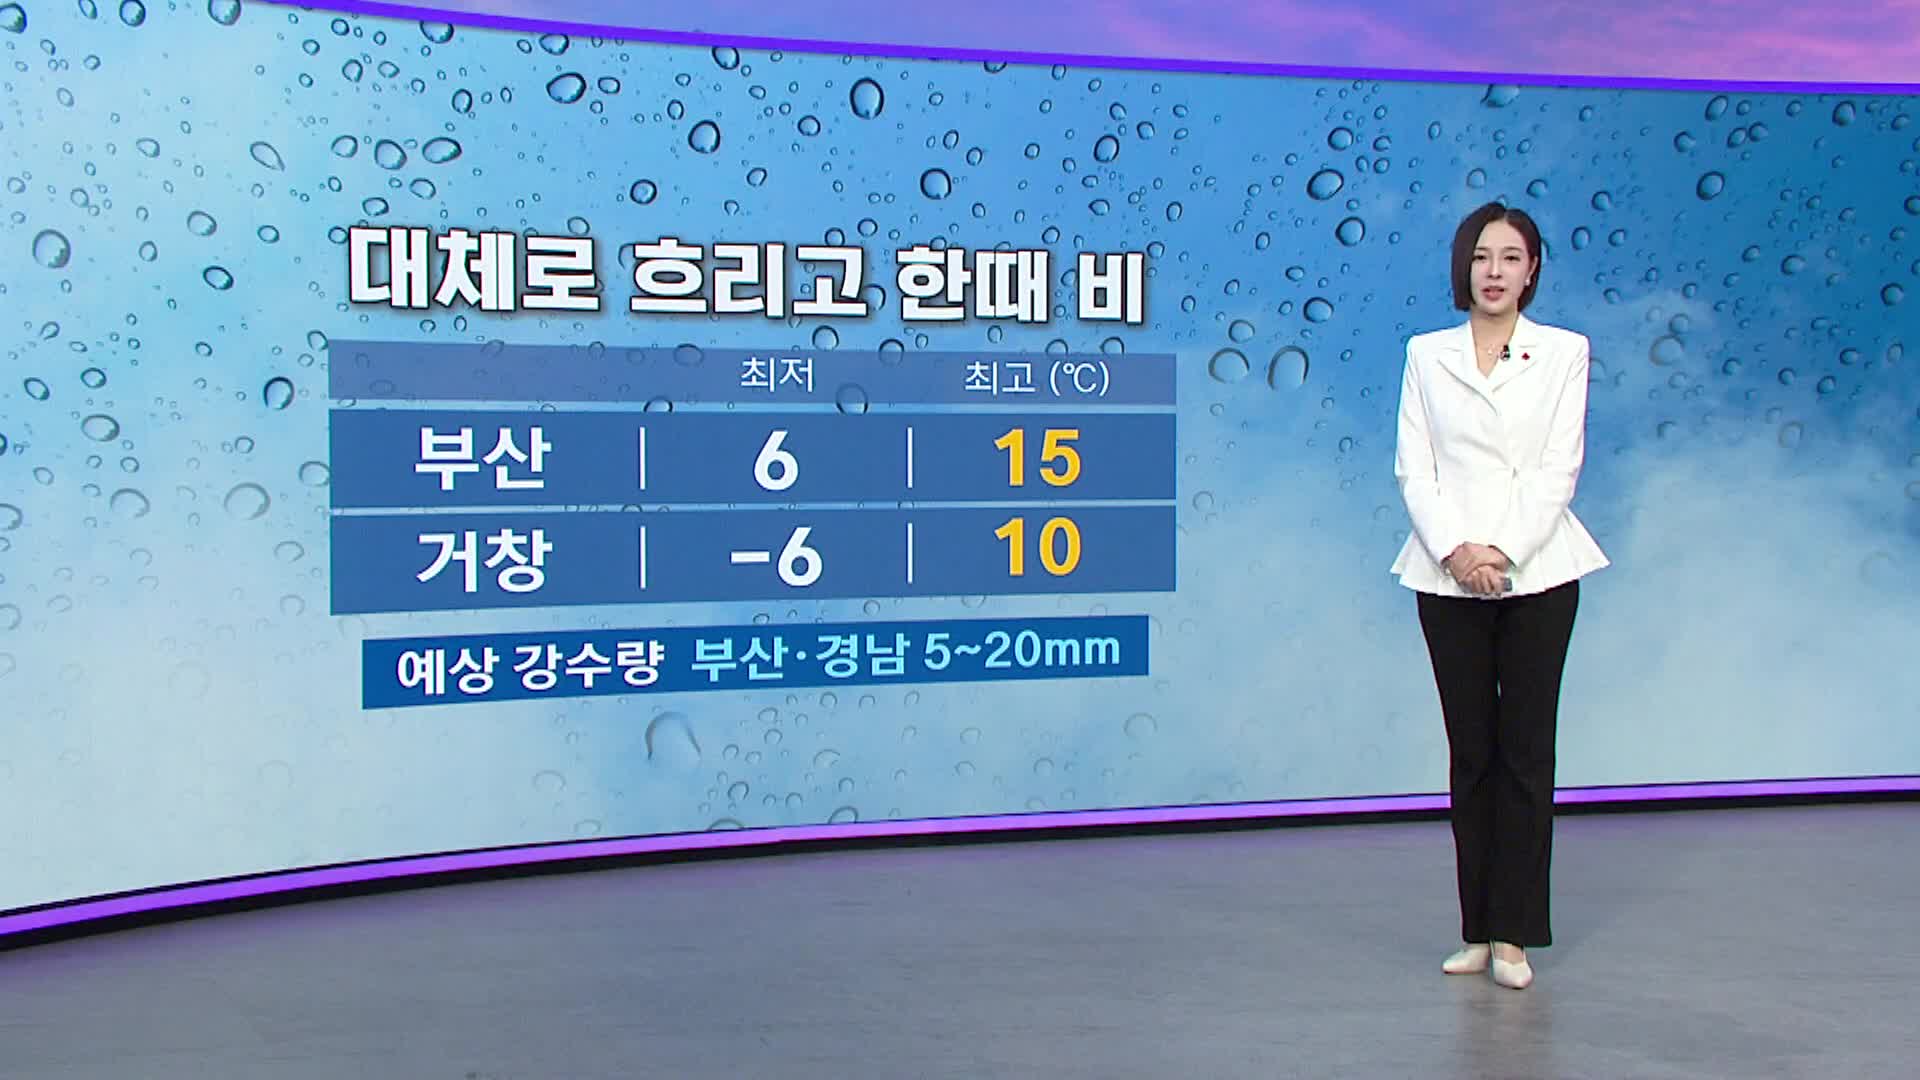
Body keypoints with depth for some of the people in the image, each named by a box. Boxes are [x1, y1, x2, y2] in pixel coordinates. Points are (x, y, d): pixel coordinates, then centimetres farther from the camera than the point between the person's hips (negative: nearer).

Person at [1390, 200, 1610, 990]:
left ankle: (1514, 934, 6)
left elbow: (1559, 468, -2)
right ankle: (1477, 931, 12)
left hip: (1536, 572, -1)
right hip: (1447, 576, 1)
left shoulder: (1564, 353, 6)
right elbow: (1413, 468, 3)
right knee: (1470, 754, 5)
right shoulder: (1427, 355, 9)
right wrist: (1456, 549, -12)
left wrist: (1504, 551, -14)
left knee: (1526, 751, -1)